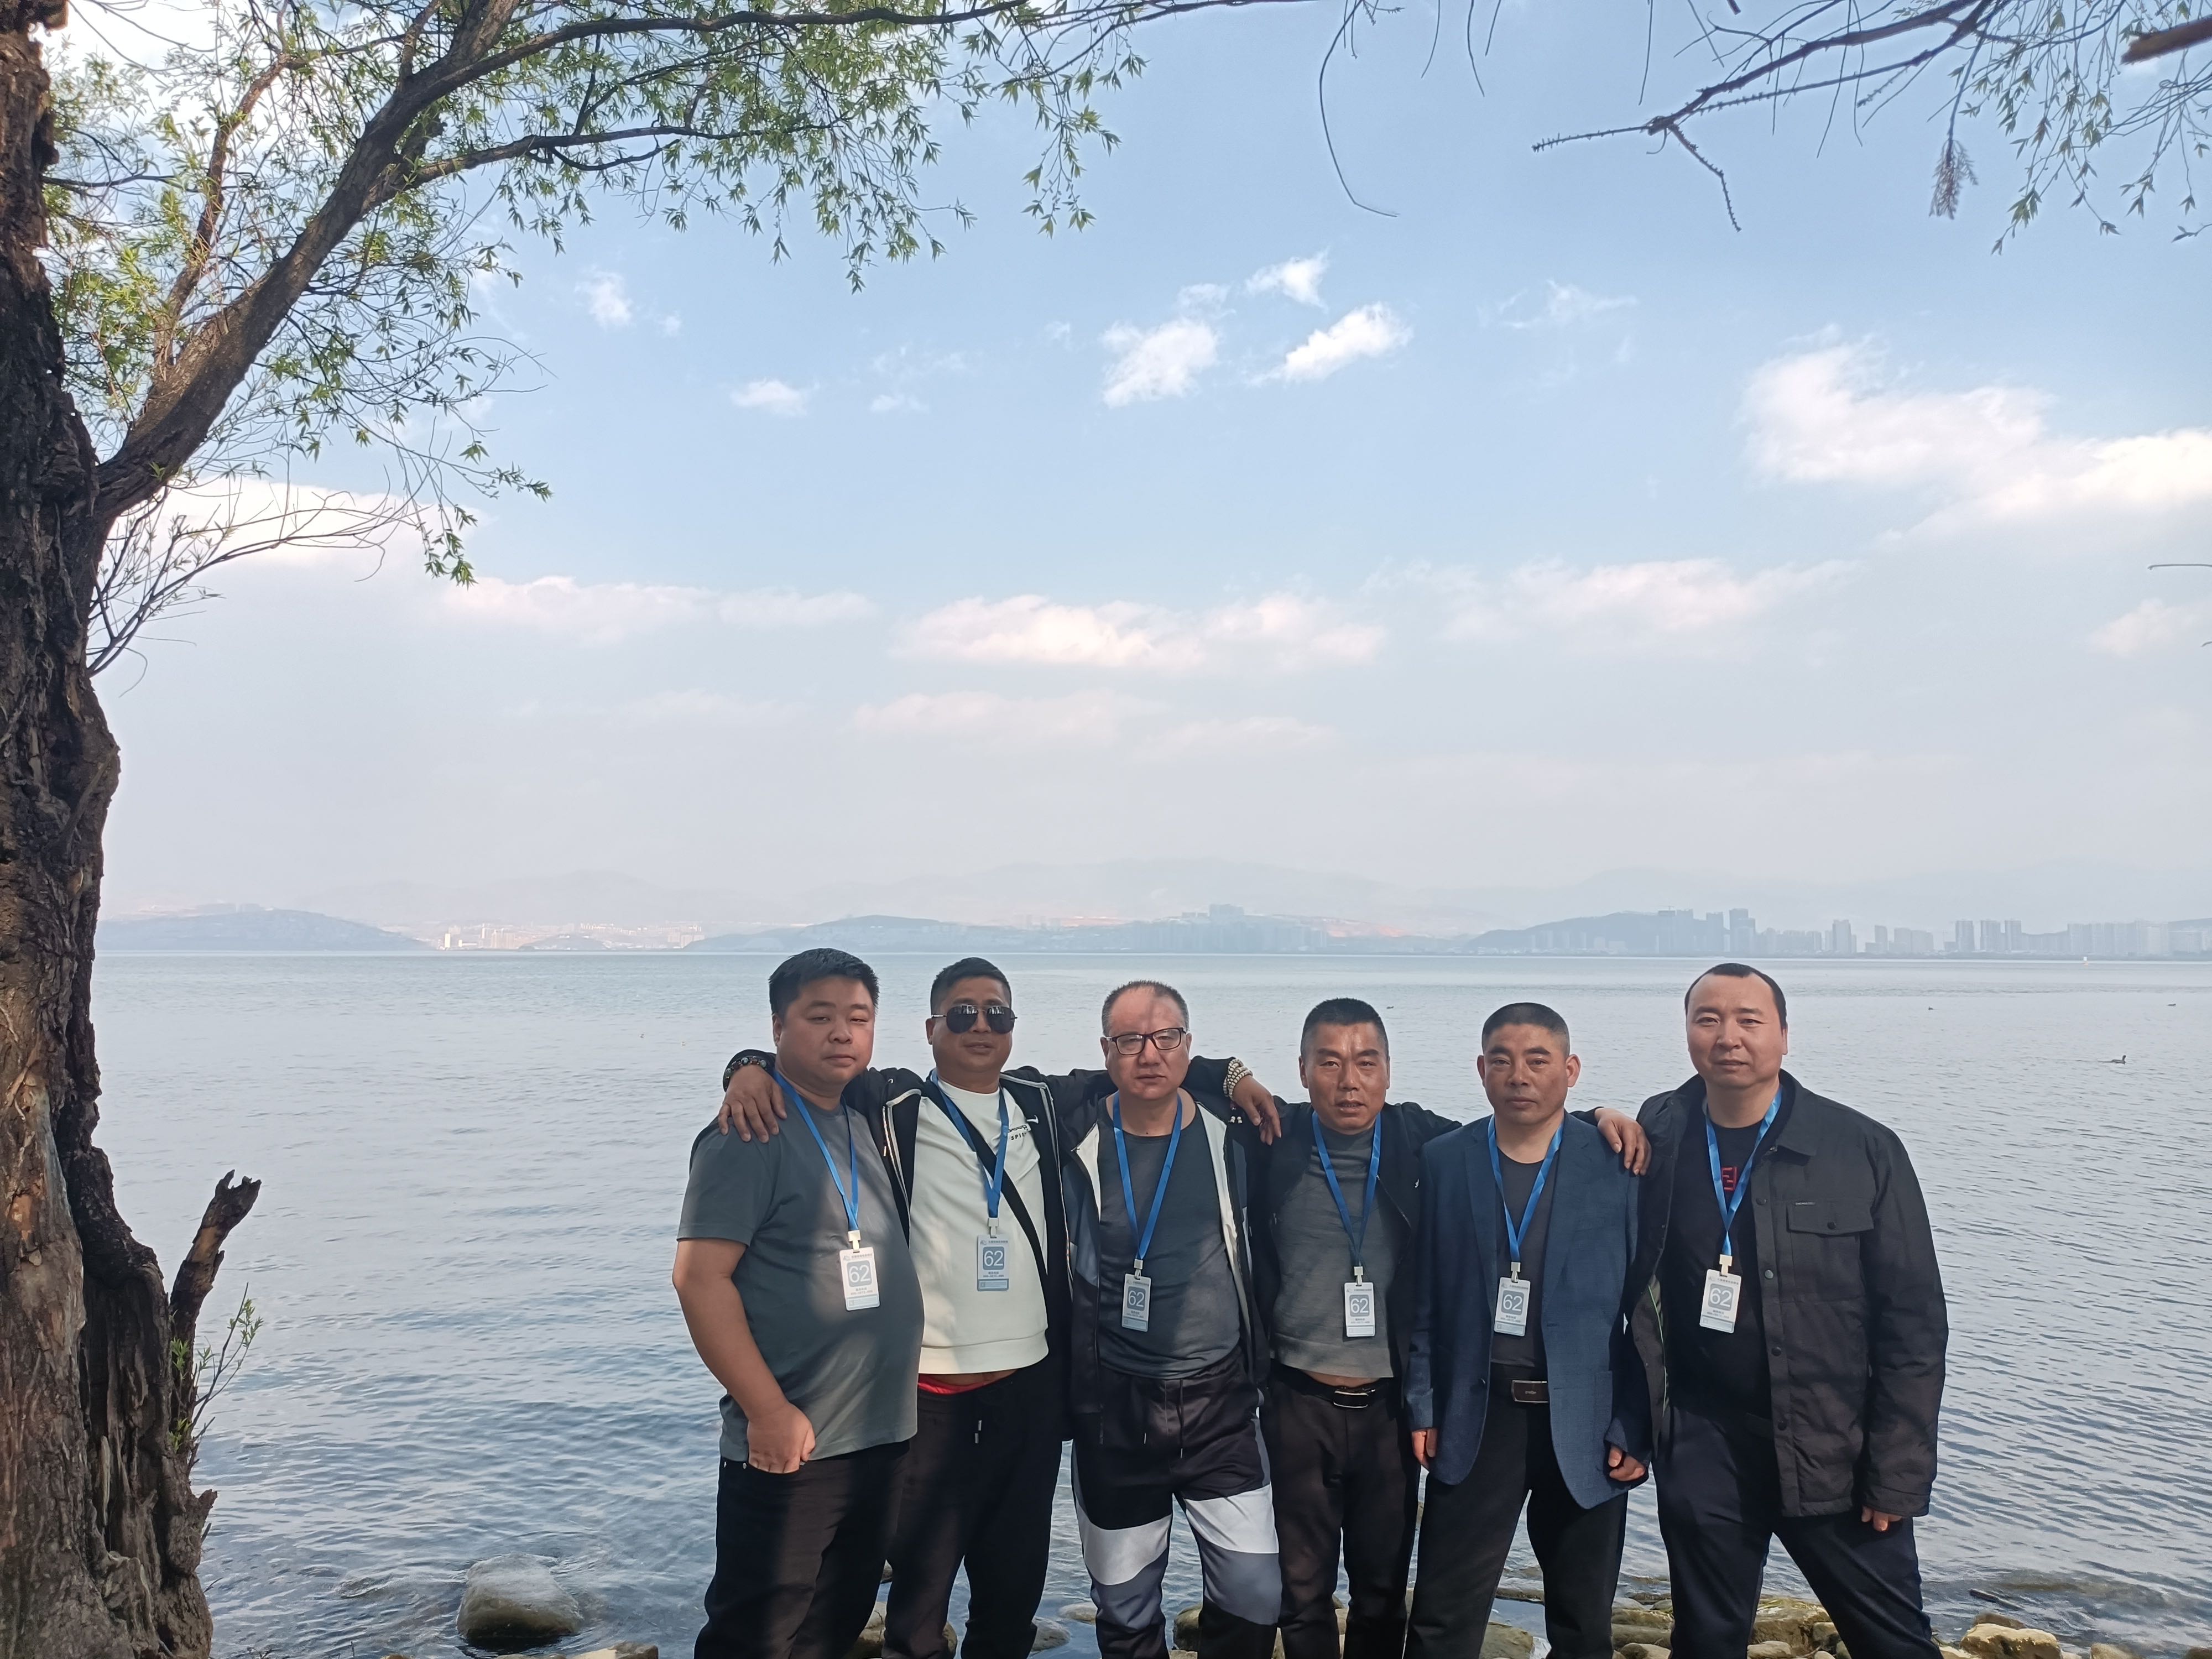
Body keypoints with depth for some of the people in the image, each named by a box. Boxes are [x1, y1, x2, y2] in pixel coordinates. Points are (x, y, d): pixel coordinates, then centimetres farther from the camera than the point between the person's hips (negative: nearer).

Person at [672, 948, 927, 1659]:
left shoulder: (869, 1124, 10)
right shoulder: (748, 1137, -12)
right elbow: (700, 1280, -18)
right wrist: (769, 1411, -19)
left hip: (880, 1438, 7)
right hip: (789, 1445, -7)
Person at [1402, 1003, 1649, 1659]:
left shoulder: (1620, 1164, -3)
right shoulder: (1443, 1161, 1)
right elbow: (1424, 1299, 4)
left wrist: (1635, 1428, -5)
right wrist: (1423, 1408, 0)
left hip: (1587, 1425, 0)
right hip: (1475, 1418, 1)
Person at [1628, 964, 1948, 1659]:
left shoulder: (1864, 1150, -7)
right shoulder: (1657, 1137, -2)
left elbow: (1913, 1323, -6)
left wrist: (1898, 1473, -8)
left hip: (1836, 1451, -1)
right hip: (1701, 1450, 2)